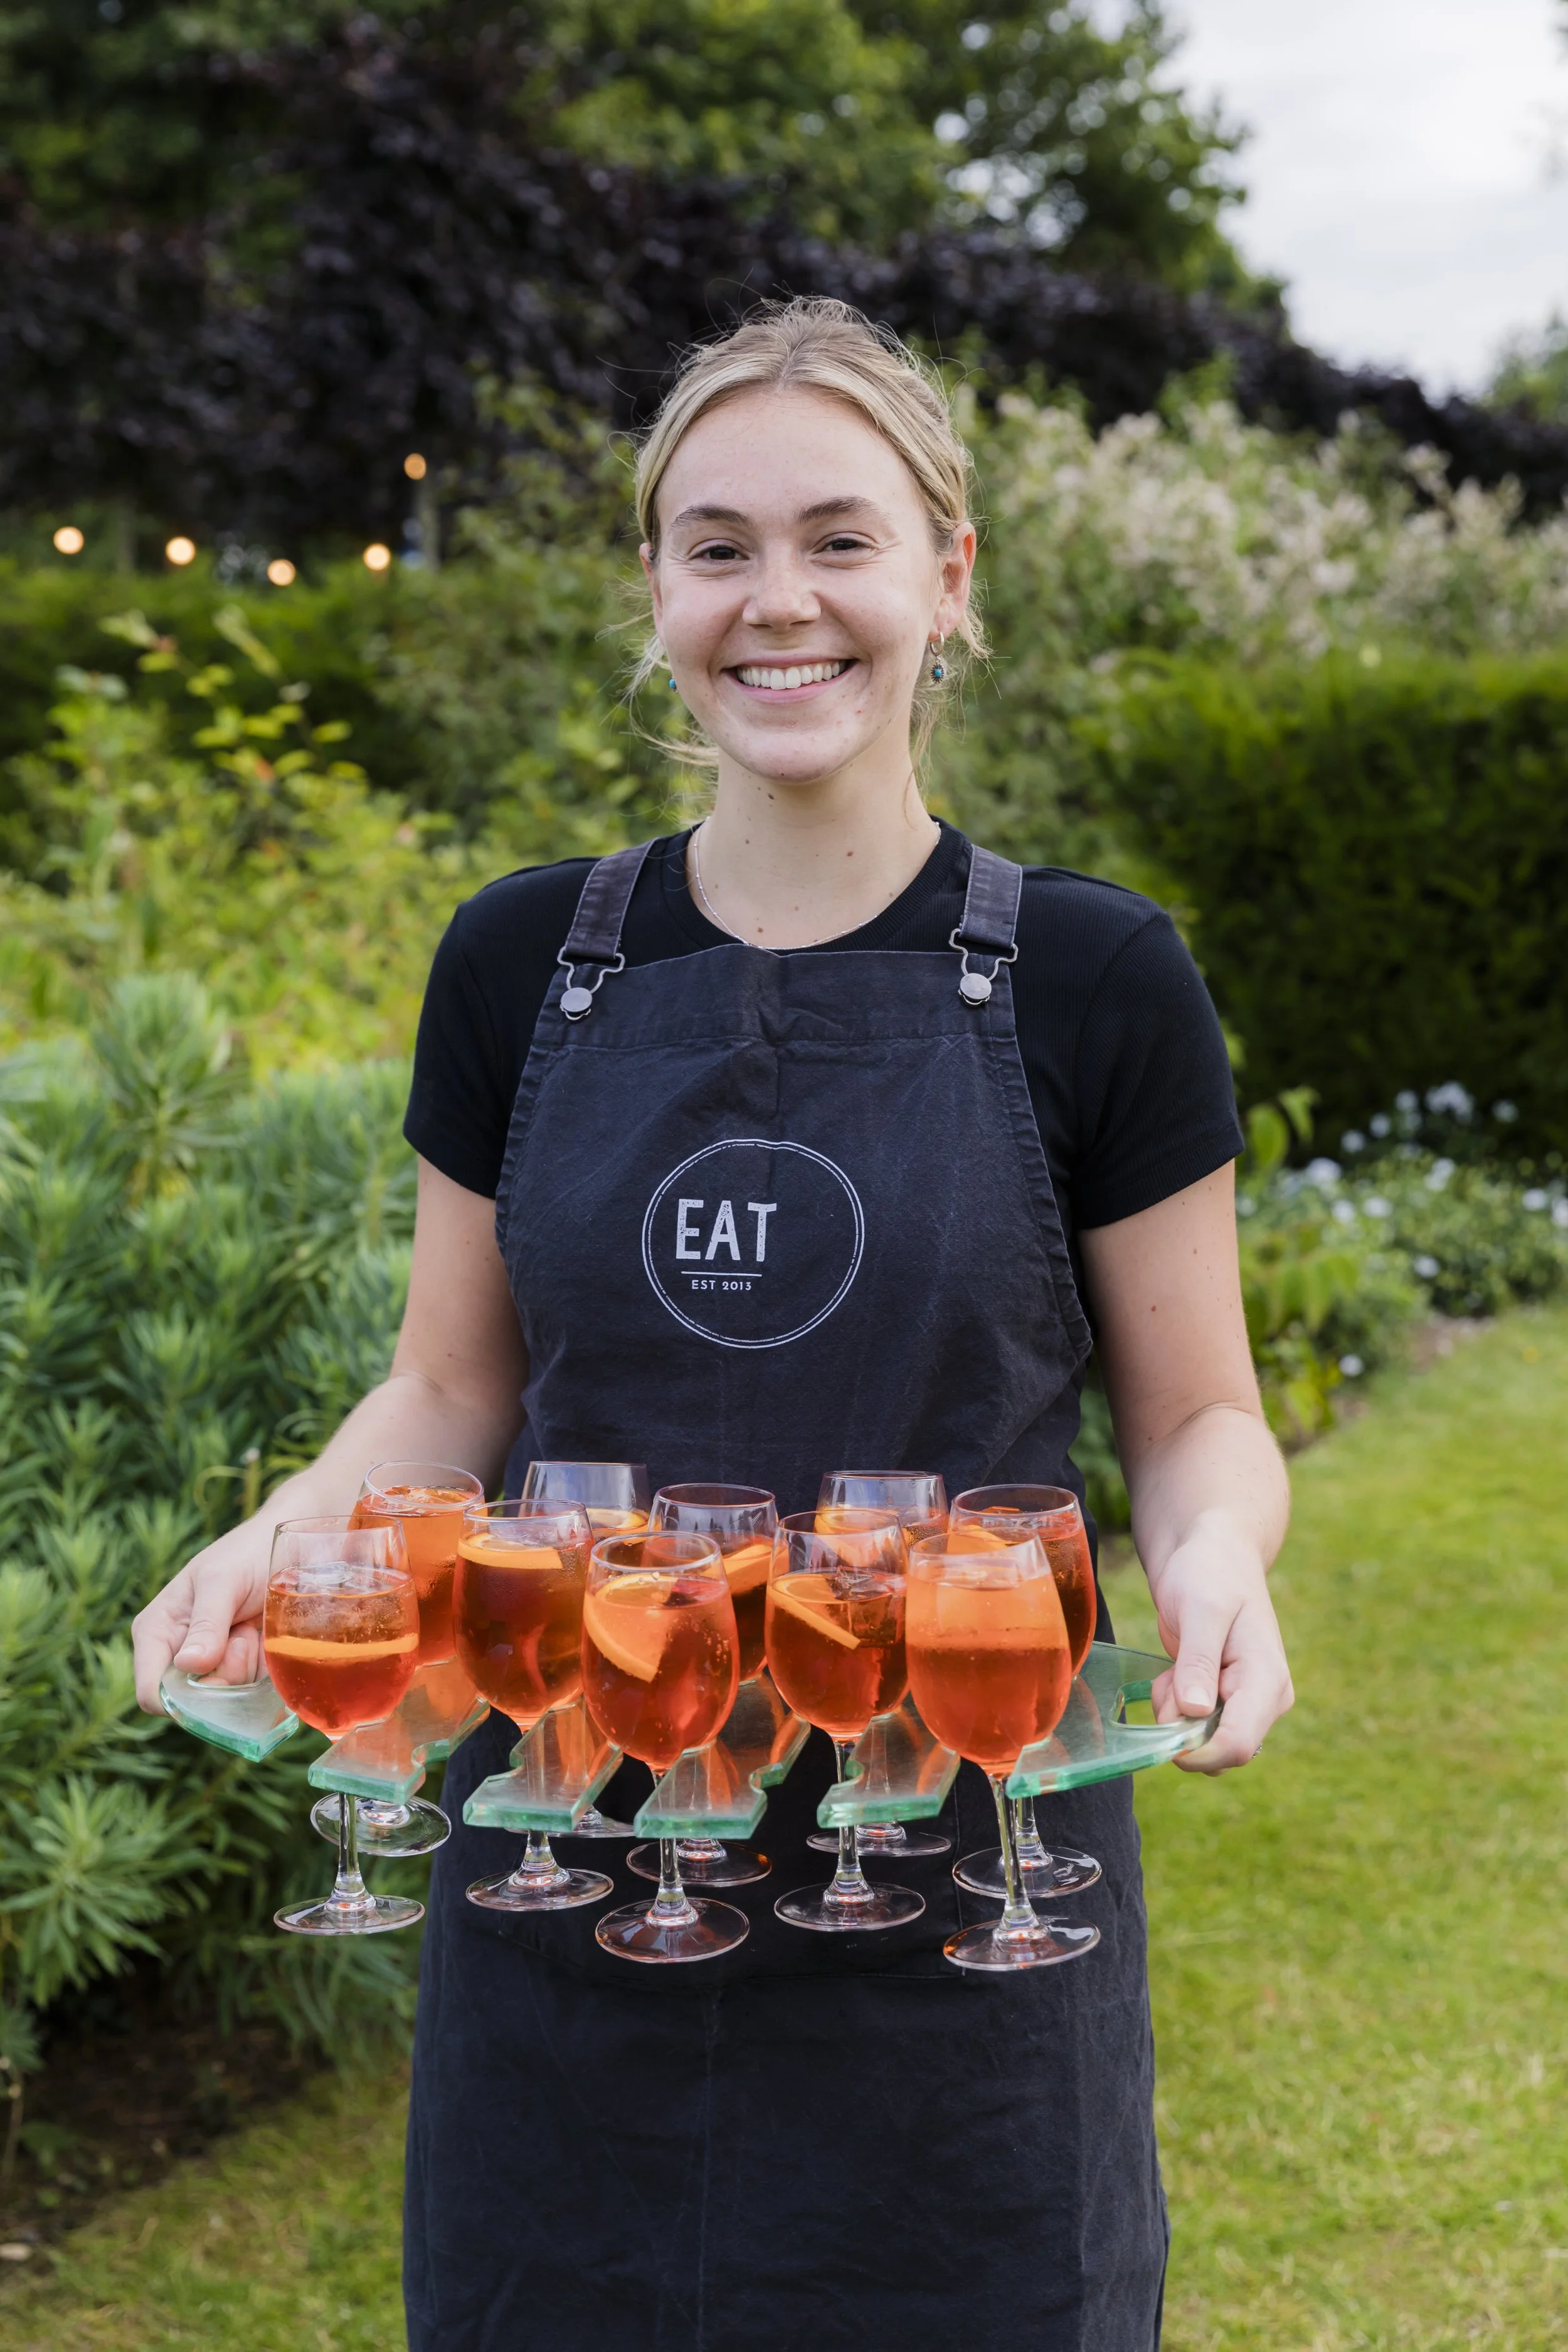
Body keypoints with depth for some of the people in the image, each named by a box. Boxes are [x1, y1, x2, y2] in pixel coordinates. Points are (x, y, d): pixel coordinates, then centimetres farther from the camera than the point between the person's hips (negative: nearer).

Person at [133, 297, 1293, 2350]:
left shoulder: (1088, 980, -5)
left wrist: (1214, 1563, -20)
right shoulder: (526, 965, 2)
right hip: (571, 1891, 2)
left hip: (954, 1899, -2)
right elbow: (455, 1392, 9)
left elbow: (1195, 1417, 1)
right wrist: (290, 1534, -10)